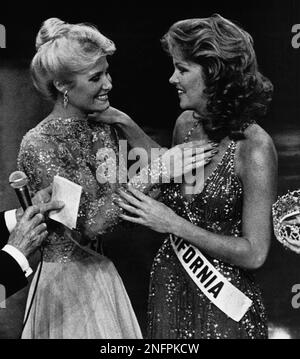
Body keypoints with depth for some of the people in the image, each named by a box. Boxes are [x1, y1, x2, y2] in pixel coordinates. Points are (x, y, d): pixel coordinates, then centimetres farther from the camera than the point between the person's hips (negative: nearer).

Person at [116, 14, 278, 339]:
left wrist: (174, 224, -20)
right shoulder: (186, 124, -4)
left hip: (221, 300, -5)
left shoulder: (254, 147, -21)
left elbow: (254, 253, -18)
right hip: (168, 284, 6)